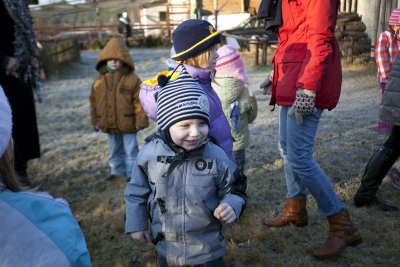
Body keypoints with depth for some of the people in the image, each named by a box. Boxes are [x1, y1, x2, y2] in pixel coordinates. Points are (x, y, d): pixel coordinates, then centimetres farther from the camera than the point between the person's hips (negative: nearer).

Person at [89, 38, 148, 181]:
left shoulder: (132, 79, -11)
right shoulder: (99, 80, 2)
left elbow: (139, 102, -11)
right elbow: (94, 102, 9)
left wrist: (141, 120, -12)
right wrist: (95, 121, 10)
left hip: (127, 124, -5)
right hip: (108, 125, 5)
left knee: (131, 150, 7)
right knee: (115, 150, 21)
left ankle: (132, 173, 22)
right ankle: (117, 170, 38)